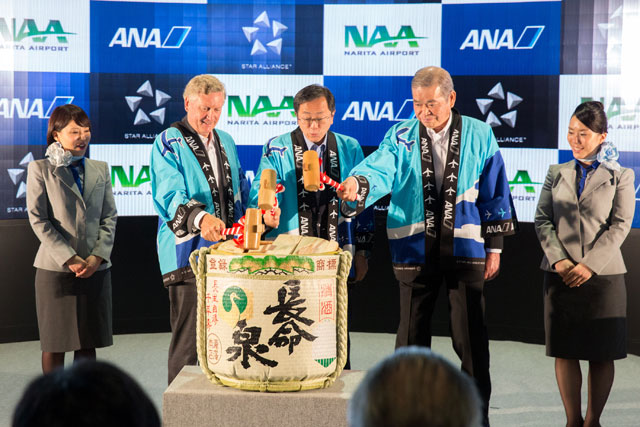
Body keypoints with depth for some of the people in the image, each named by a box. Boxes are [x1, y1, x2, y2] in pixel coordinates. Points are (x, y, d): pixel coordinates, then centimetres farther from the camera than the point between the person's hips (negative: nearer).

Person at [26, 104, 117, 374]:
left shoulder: (100, 170, 12)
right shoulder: (40, 169, 0)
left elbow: (109, 218, 8)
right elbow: (38, 220, -6)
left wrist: (97, 257, -7)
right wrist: (70, 259, -13)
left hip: (95, 269, 4)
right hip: (55, 269, -3)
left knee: (88, 341, 7)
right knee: (55, 343, 3)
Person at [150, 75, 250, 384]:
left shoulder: (226, 142, 18)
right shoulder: (168, 143, -3)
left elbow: (240, 191, 26)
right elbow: (170, 196, -17)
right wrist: (201, 218, -34)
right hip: (188, 252, -6)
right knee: (188, 338, -6)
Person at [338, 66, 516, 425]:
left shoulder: (479, 135, 2)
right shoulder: (401, 137, 2)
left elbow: (494, 193, 5)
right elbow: (381, 169, -16)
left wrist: (494, 247, 3)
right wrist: (359, 183, -39)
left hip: (466, 248, -1)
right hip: (415, 249, 1)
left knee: (471, 337, 4)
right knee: (412, 336, 7)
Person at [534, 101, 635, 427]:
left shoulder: (620, 176, 5)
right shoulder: (557, 173, 13)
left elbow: (620, 226, -4)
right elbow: (542, 220, 6)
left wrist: (589, 265, -14)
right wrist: (559, 260, -10)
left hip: (603, 275, -2)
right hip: (560, 275, 2)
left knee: (601, 354, 2)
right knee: (564, 351, 3)